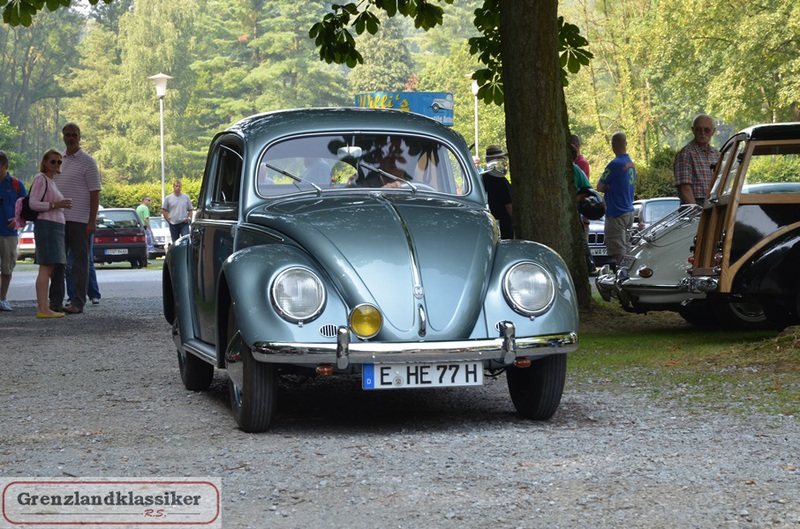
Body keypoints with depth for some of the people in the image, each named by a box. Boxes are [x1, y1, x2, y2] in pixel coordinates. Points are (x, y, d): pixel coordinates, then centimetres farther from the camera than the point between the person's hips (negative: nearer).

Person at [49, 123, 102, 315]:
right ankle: (55, 301, 12)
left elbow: (95, 193, -6)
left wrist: (92, 221, -12)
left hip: (79, 220, -6)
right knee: (57, 261, 7)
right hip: (59, 219, 6)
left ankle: (77, 302, -1)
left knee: (80, 261, -2)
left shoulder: (87, 162, -2)